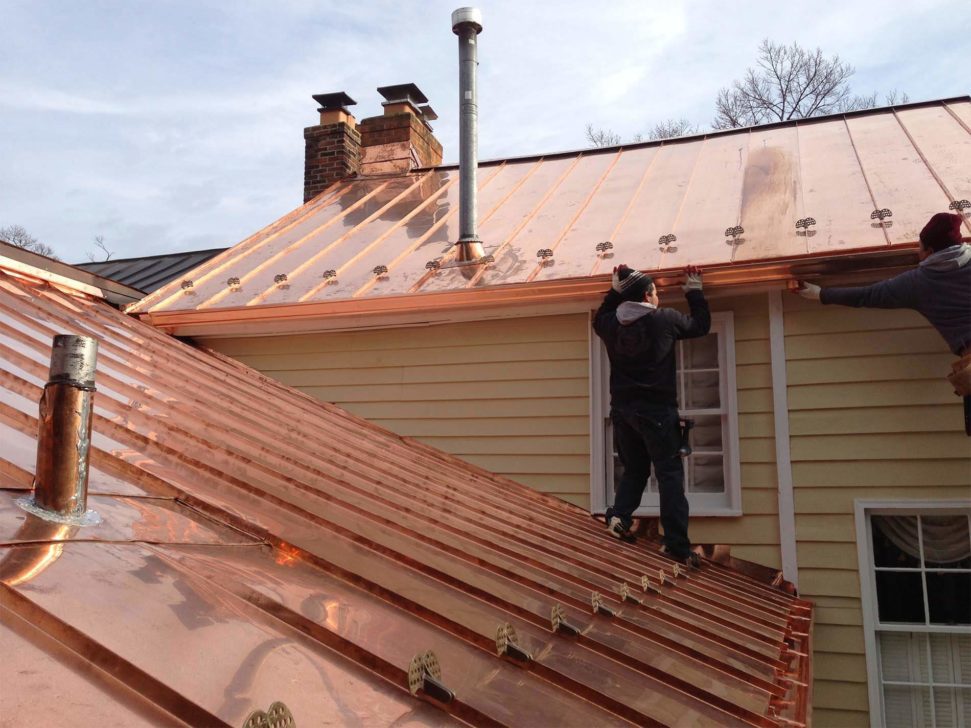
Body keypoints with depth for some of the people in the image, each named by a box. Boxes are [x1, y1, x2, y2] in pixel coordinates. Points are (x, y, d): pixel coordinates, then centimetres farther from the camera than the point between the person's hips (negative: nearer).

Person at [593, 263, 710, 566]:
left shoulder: (611, 325, 4)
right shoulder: (665, 319, -6)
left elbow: (599, 318, 29)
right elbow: (701, 324, 11)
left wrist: (615, 289, 28)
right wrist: (694, 289, 21)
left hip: (622, 410, 5)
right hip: (657, 411, -4)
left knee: (633, 470, 20)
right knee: (670, 475, -1)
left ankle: (619, 515, -4)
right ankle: (677, 546, -4)